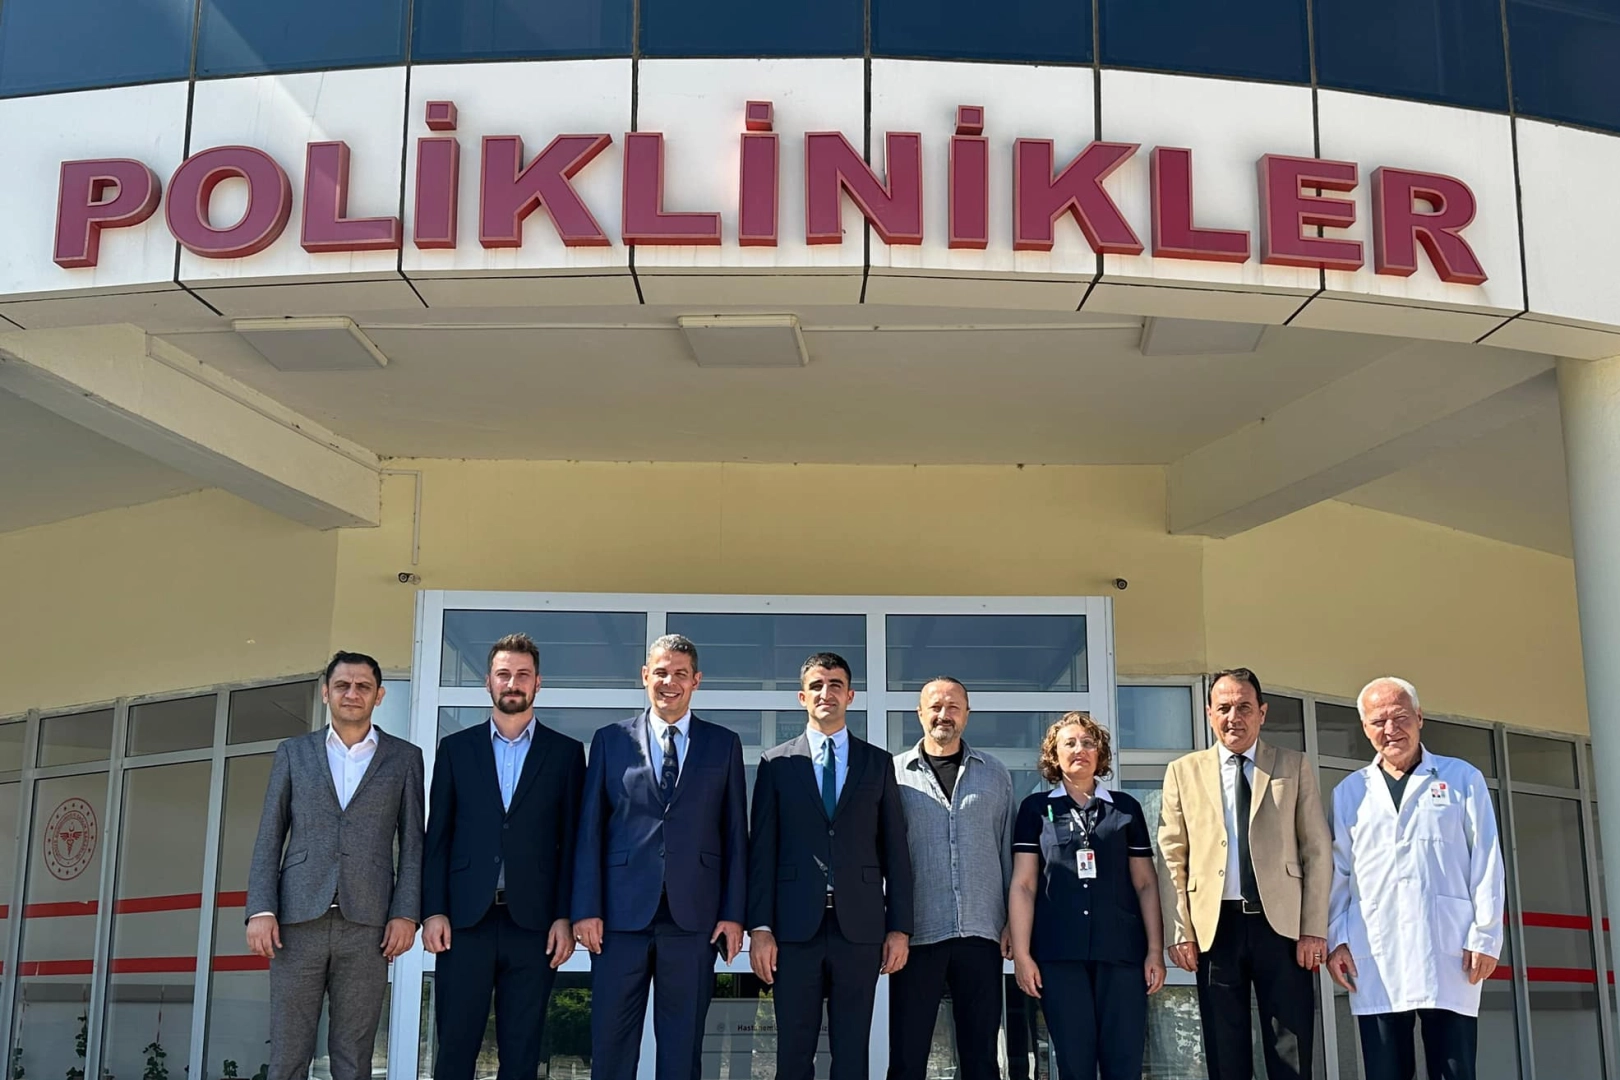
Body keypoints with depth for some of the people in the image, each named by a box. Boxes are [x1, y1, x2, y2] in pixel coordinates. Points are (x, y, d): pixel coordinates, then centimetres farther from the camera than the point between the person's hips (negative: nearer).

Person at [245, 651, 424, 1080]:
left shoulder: (404, 758, 10)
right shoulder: (293, 753, 13)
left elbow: (413, 844, 7)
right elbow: (268, 840, 8)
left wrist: (406, 914, -4)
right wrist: (261, 911, -3)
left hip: (367, 925, -1)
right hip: (298, 920, 1)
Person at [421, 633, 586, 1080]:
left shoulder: (565, 752, 8)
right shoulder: (455, 748, 10)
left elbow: (572, 841, 5)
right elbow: (438, 836, 7)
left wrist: (565, 917, -3)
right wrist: (433, 911, -2)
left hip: (533, 922, 0)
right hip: (465, 919, 1)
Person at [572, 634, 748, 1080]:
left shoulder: (724, 744, 9)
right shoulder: (611, 740, 8)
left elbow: (735, 834, 7)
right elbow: (590, 830, 5)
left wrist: (733, 913, 0)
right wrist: (586, 909, -3)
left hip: (694, 916, 0)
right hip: (622, 912, 0)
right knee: (611, 1042, 3)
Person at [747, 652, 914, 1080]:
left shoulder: (878, 763, 11)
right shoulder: (776, 762, 8)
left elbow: (895, 850, 8)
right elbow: (763, 850, 3)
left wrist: (899, 928, 2)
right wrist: (759, 927, -4)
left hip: (860, 927, 1)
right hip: (795, 927, -1)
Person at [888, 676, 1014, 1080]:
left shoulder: (995, 775, 12)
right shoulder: (895, 774, 5)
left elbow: (1008, 849, 12)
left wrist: (1015, 921, 6)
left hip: (981, 934, 2)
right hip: (917, 935, -2)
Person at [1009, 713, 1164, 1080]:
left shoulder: (1126, 808, 12)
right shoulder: (1036, 808, 7)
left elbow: (1145, 883, 11)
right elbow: (1023, 885, 3)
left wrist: (1156, 950, 3)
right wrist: (1021, 954, -5)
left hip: (1121, 950, 1)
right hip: (1059, 952, -1)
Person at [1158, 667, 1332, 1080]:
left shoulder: (1295, 766, 8)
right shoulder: (1183, 772, 9)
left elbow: (1317, 852, 5)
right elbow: (1172, 858, 5)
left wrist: (1314, 929, -3)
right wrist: (1180, 933, -2)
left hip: (1281, 923, 0)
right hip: (1215, 926, 1)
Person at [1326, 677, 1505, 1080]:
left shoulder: (1463, 779, 8)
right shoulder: (1349, 792, 13)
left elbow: (1487, 865, 4)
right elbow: (1338, 872, 11)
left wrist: (1485, 937, -4)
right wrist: (1337, 939, 2)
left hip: (1448, 954, -1)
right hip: (1375, 960, 2)